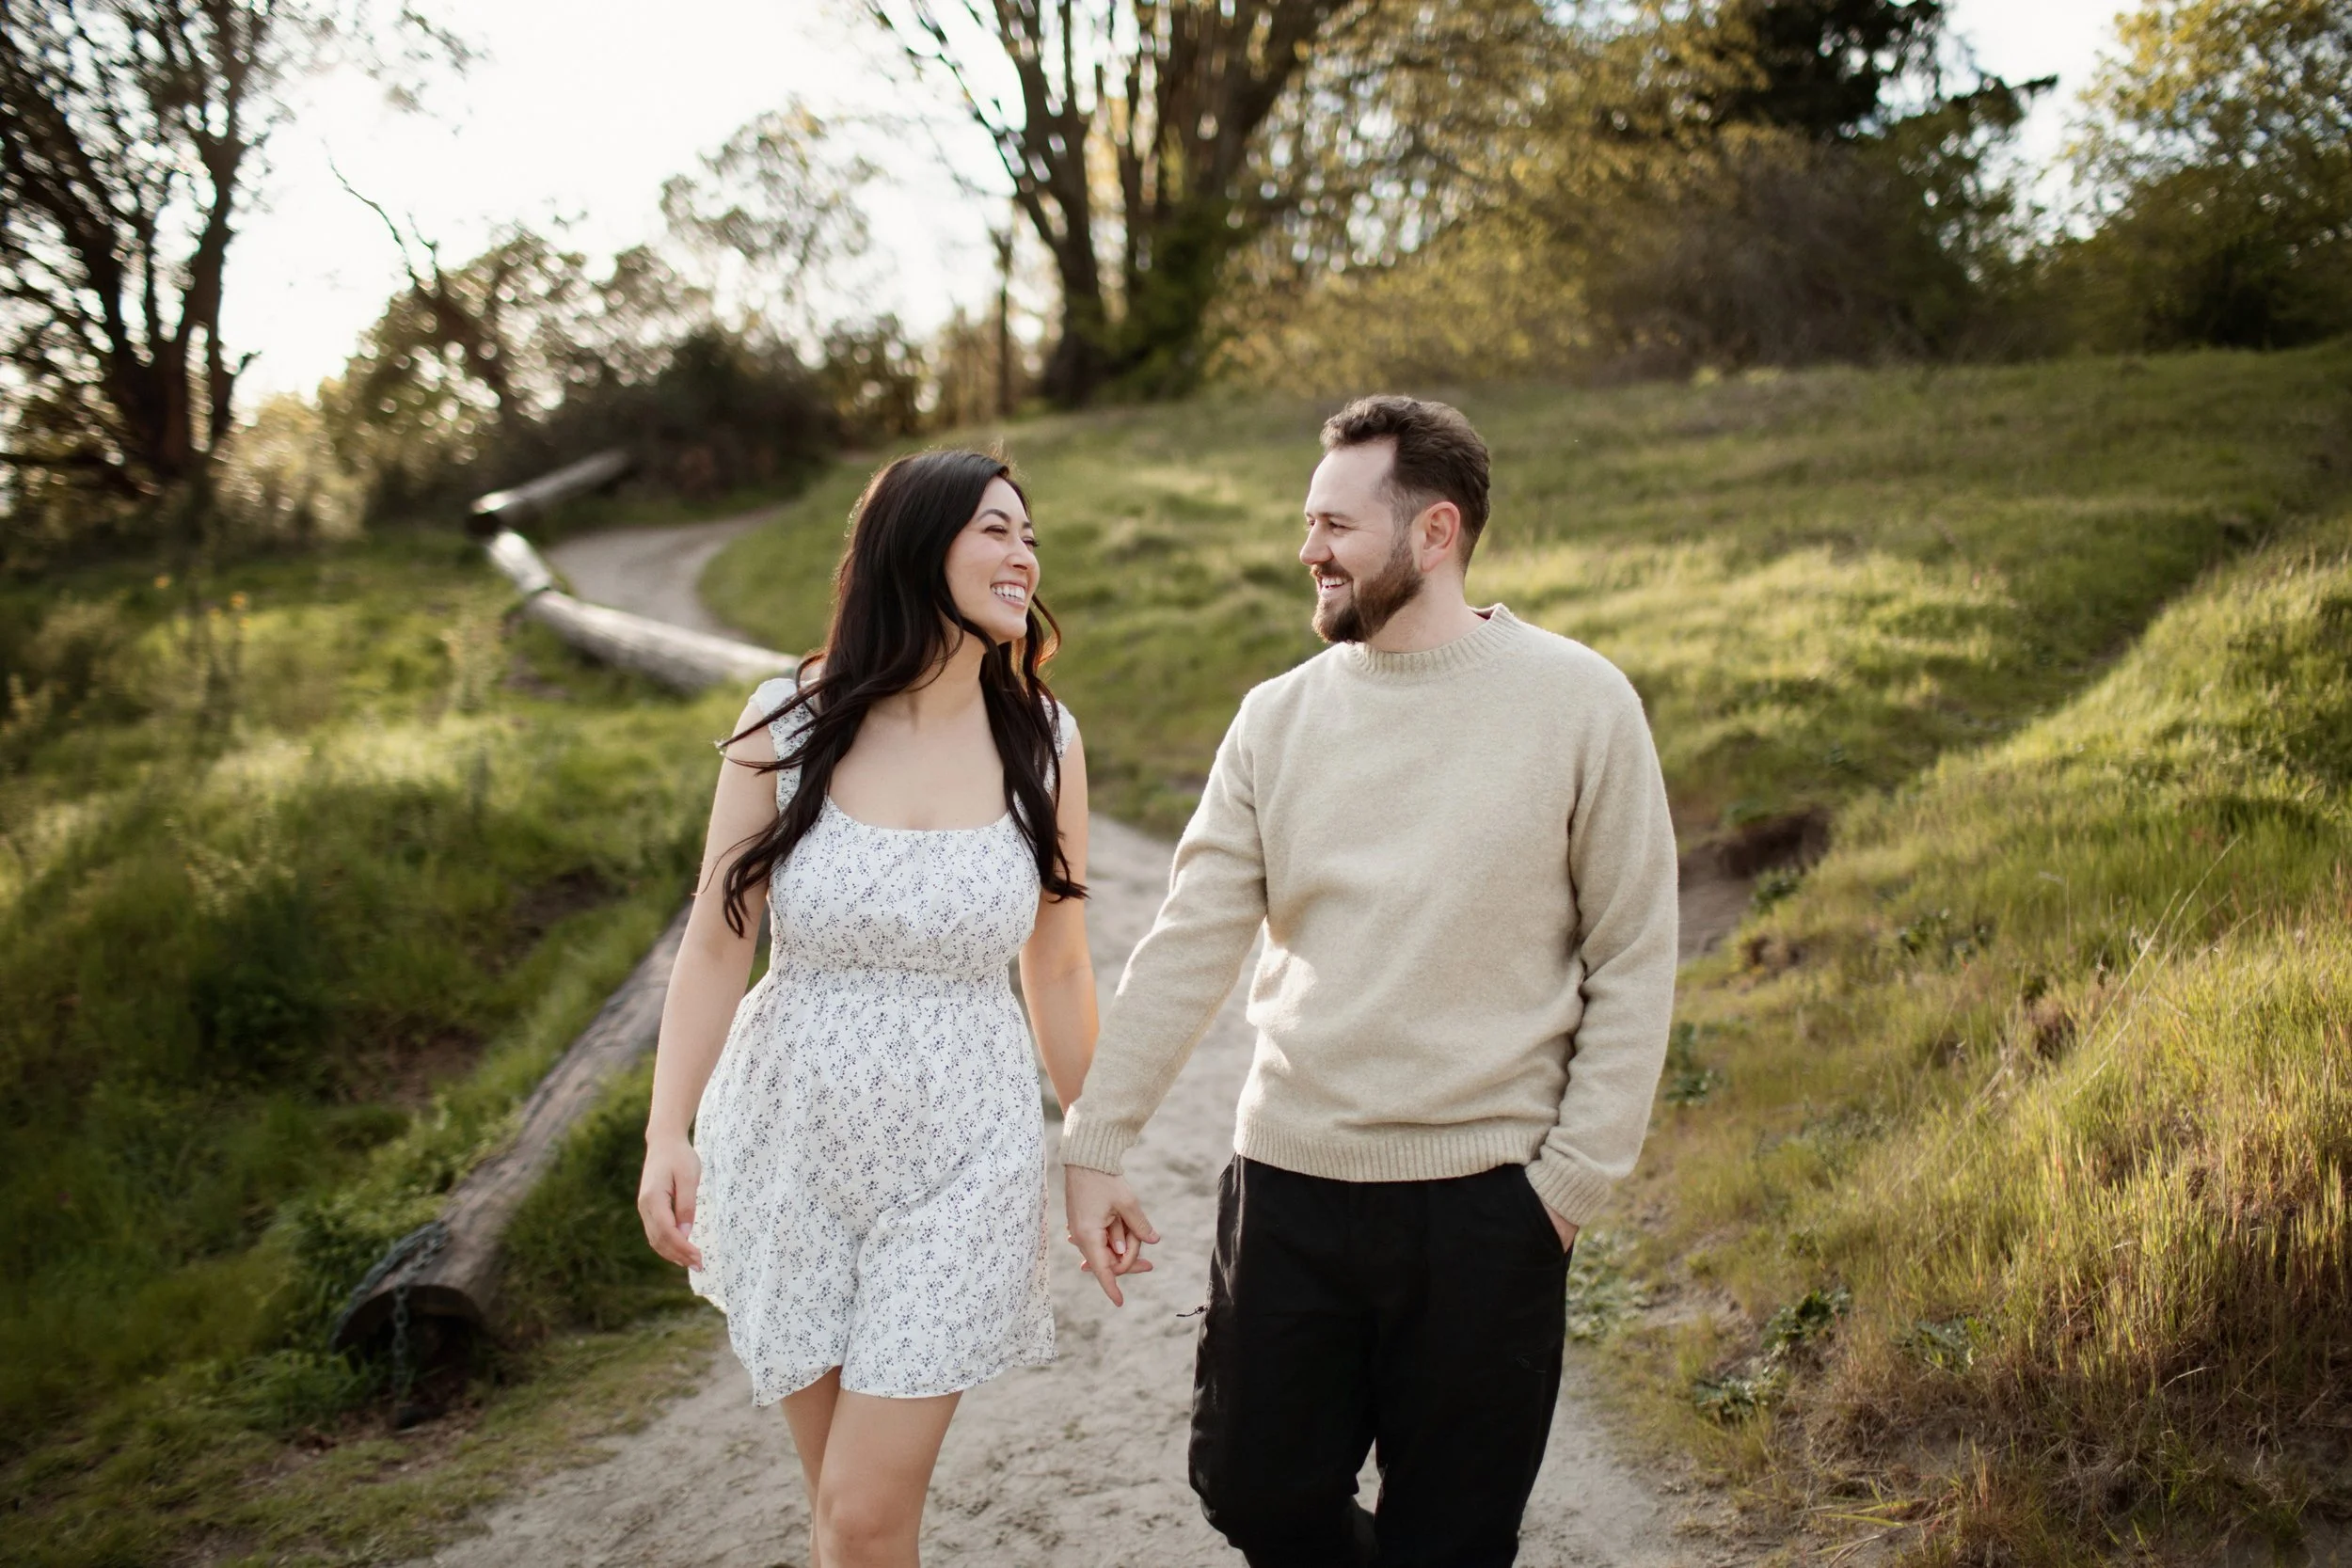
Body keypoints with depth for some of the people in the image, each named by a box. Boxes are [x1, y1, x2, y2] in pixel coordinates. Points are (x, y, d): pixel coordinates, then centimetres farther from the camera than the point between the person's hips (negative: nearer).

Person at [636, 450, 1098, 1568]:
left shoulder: (1042, 740, -4)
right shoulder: (787, 724, -8)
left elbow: (1057, 968, 3)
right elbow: (716, 945, -4)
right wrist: (666, 1137, -12)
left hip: (959, 1157, 0)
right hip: (790, 1139, 1)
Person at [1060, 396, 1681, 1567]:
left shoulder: (1578, 702, -7)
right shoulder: (1278, 718, 2)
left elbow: (1633, 961, -4)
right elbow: (1190, 944, -1)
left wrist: (1577, 1174, -7)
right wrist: (1093, 1143, -4)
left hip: (1483, 1198, -3)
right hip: (1288, 1179, 3)